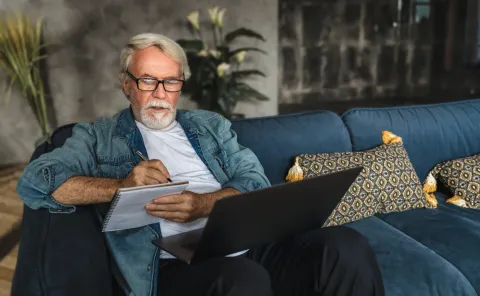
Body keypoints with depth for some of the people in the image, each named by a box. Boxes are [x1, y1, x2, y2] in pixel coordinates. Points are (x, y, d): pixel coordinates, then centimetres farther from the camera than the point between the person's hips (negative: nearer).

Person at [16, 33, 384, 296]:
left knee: (346, 247, -22)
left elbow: (257, 183, 10)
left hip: (248, 245, 5)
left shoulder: (211, 124, 23)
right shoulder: (98, 136, 15)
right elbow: (34, 182, 2)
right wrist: (120, 186, -11)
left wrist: (204, 204, -11)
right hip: (174, 264, -4)